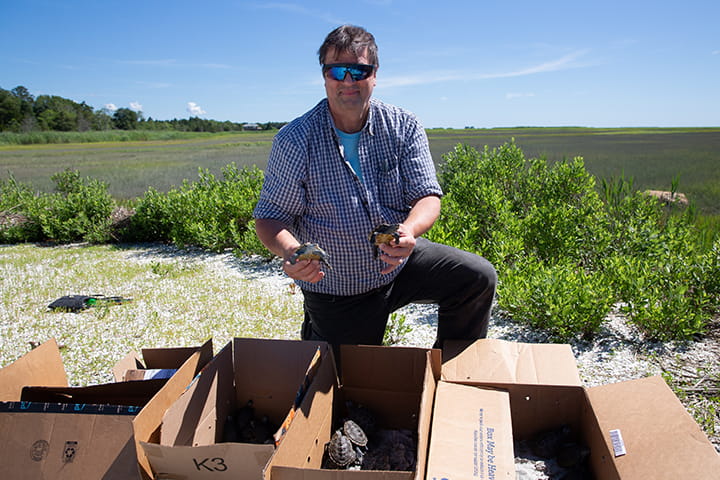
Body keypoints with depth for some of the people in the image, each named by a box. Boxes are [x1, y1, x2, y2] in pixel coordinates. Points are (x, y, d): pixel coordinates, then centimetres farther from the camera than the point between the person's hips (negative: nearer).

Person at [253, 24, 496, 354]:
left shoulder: (404, 127, -7)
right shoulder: (295, 140, -14)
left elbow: (427, 196, -12)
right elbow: (271, 217, -13)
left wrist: (408, 230, -36)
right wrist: (292, 253, -36)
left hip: (399, 263, 3)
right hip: (336, 289, -2)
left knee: (479, 277, -13)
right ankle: (315, 334, 39)